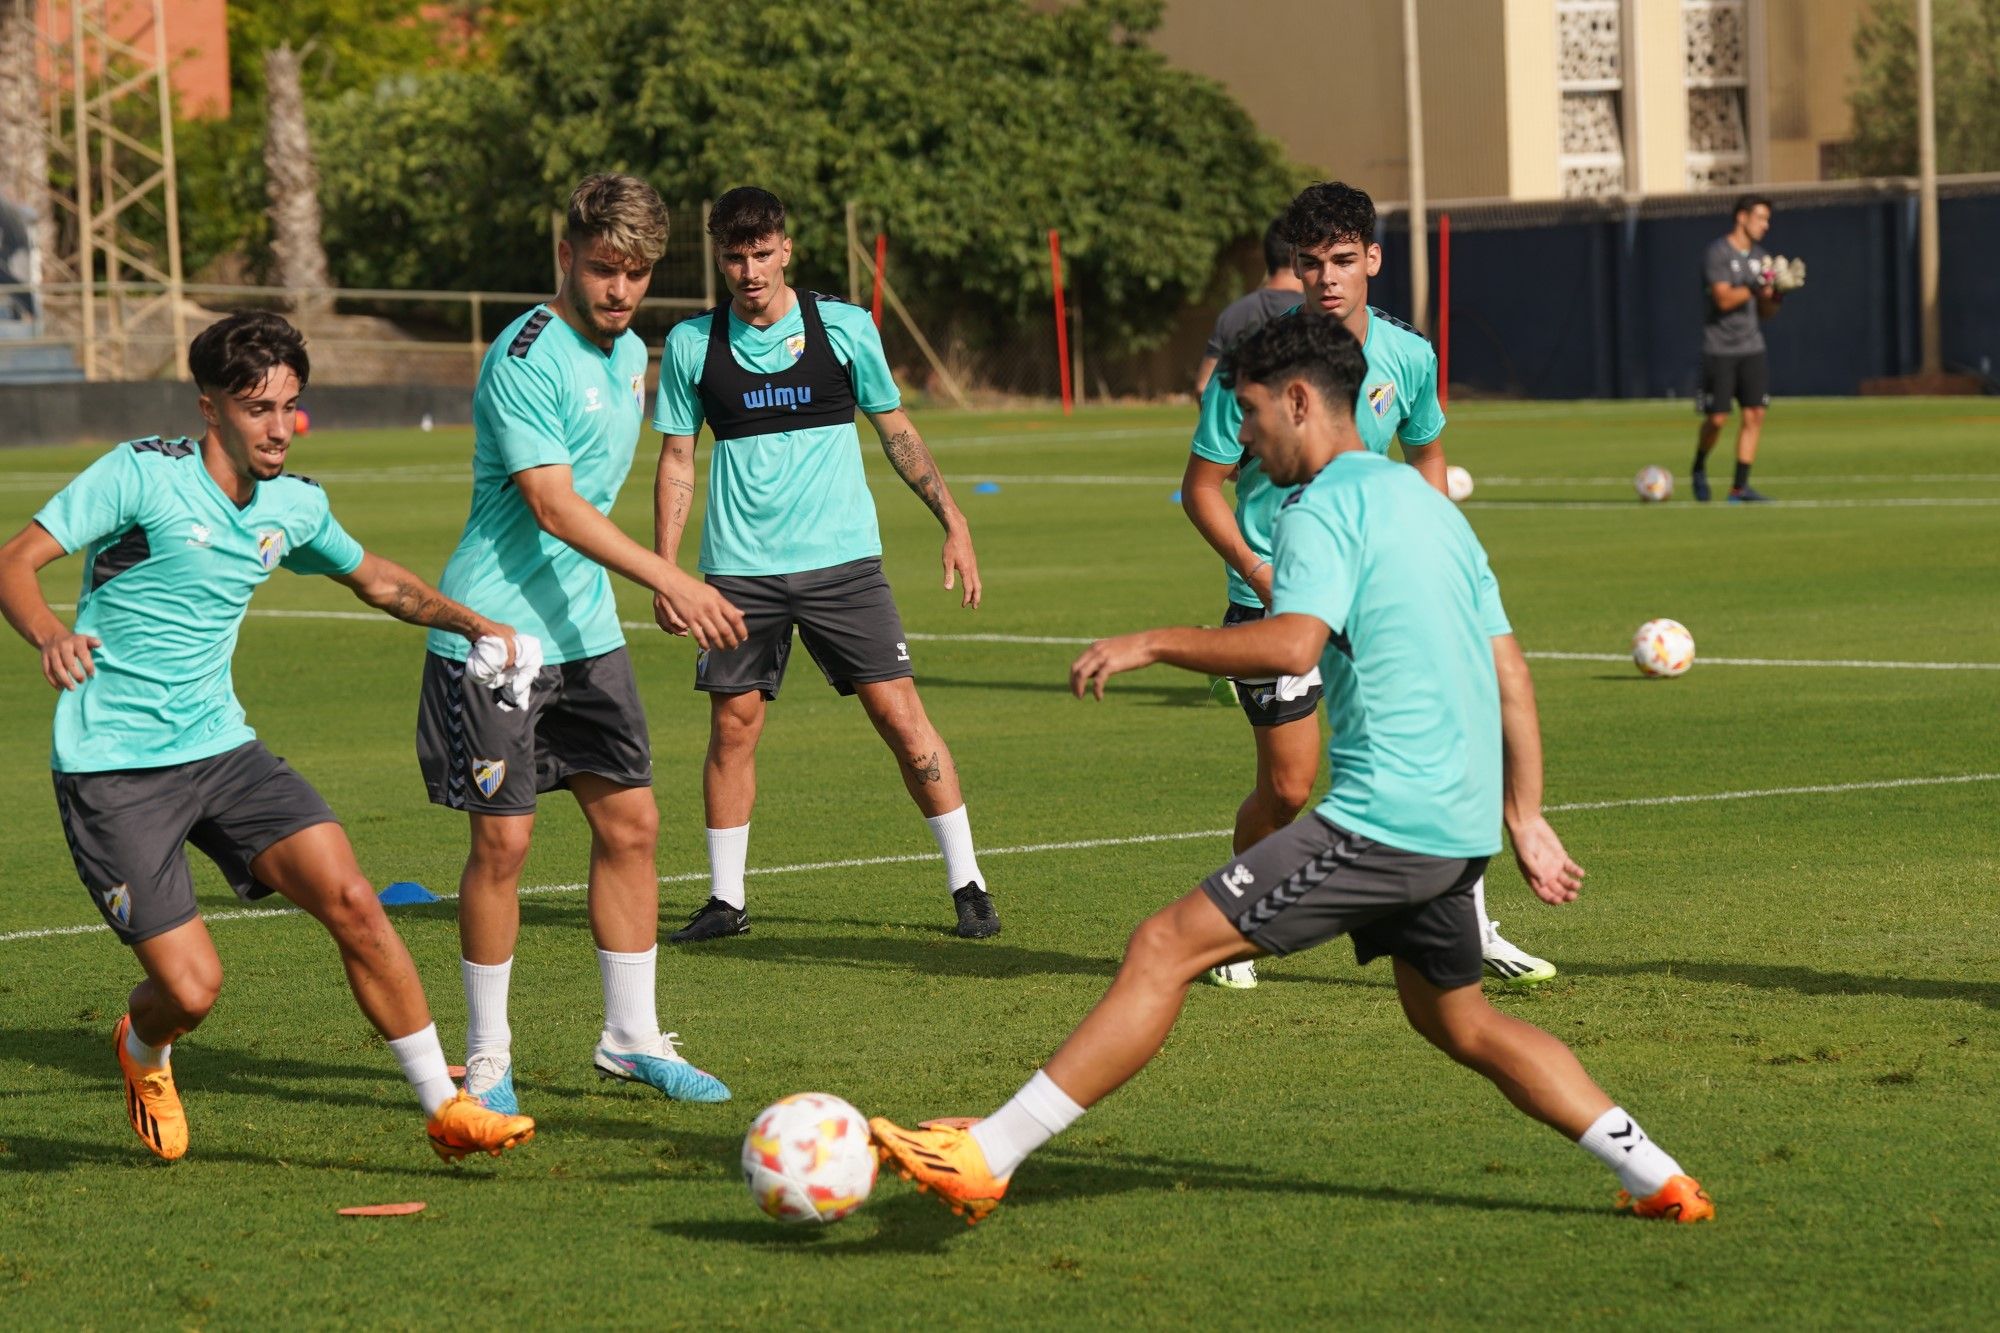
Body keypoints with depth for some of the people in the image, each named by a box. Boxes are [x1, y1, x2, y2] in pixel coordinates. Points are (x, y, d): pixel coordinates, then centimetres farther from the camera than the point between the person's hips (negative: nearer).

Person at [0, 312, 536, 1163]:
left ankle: (446, 1109, -2)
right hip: (112, 767, -5)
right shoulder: (143, 474, -12)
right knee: (191, 988, -11)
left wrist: (466, 622, 12)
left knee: (351, 901, -13)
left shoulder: (294, 506, 7)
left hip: (221, 748, 5)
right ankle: (143, 1051, 28)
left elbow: (374, 579, 27)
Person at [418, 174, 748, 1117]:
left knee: (630, 822, 7)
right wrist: (670, 581, -30)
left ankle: (631, 1038, 17)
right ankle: (486, 1058, 7)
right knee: (503, 839, -5)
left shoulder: (630, 352, 11)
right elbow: (554, 507, -25)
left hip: (585, 630, 8)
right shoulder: (526, 358, -17)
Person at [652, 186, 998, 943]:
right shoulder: (692, 346, 3)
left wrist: (954, 522, 2)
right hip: (738, 568, 1)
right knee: (733, 726, 3)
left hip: (841, 560, -1)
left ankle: (967, 884, 3)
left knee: (900, 715, -6)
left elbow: (897, 432, 9)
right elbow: (676, 462, 9)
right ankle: (725, 900, 15)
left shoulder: (843, 328, 1)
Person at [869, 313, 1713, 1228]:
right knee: (1456, 1021, 26)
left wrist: (1153, 644, -15)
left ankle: (986, 1155, -14)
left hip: (1382, 817, -9)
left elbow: (1292, 644, -26)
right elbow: (1509, 672, 21)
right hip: (1457, 825, 9)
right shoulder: (1425, 503, 20)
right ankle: (1657, 1179, 26)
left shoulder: (1326, 508, -8)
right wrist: (1525, 817, 22)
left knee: (1166, 949, -10)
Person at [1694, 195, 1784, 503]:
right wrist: (1755, 286, -26)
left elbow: (1764, 312, 15)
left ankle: (1740, 487, -3)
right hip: (1720, 349, -6)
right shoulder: (1717, 253, -9)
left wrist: (1776, 296, -3)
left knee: (1755, 414, -5)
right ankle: (1699, 468, 24)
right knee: (1717, 419, -5)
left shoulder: (1760, 257, 12)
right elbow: (1724, 299, -19)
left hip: (1752, 347, 6)